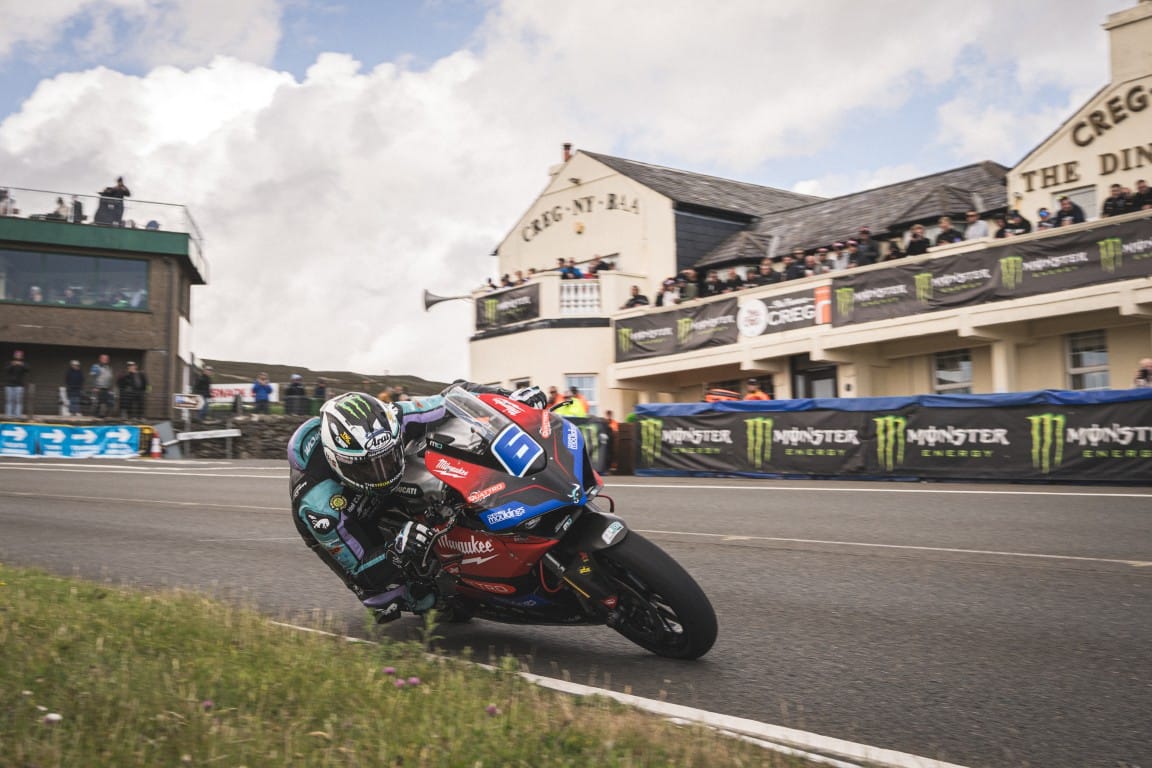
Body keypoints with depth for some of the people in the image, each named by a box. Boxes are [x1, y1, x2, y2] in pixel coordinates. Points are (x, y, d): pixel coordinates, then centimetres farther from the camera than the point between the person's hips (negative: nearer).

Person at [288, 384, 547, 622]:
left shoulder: (389, 421, -34)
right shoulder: (318, 503, -41)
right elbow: (359, 568, -31)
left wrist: (512, 397, -36)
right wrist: (399, 553, -51)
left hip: (380, 501, 5)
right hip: (334, 530, -4)